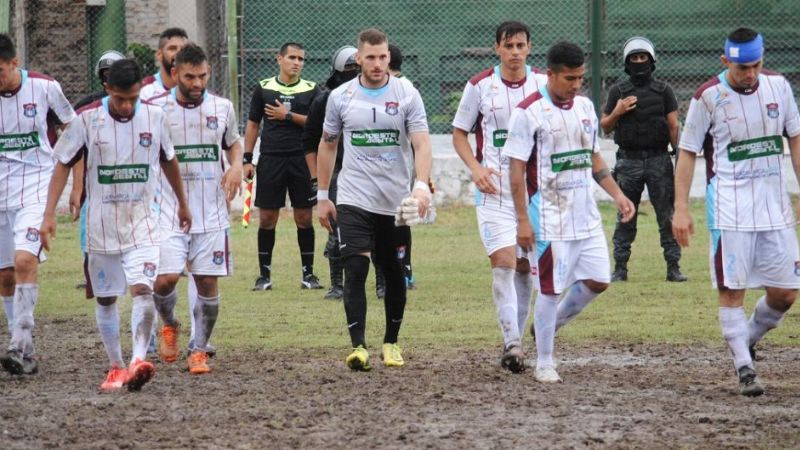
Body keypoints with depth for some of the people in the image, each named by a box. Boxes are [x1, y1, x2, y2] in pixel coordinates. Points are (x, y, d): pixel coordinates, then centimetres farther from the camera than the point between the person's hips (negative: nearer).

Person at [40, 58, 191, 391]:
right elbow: (64, 164, -1)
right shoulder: (86, 120, -9)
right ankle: (116, 367, 19)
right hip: (101, 224, 0)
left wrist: (182, 203, 24)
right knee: (105, 298, 8)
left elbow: (168, 160, 13)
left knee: (143, 289, -19)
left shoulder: (155, 117, -3)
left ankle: (139, 360, -24)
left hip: (142, 223, 0)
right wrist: (49, 214, -7)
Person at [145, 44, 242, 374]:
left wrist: (236, 166, 1)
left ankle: (199, 350, 17)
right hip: (168, 209, -2)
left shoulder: (222, 108, 4)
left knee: (207, 283, 1)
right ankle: (169, 325, 18)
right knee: (166, 278, -14)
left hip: (211, 212, 2)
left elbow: (233, 143, 21)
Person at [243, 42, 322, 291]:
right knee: (267, 218, 1)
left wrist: (288, 116, -10)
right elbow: (252, 124, 11)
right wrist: (247, 159, 6)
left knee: (304, 218, 2)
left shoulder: (311, 90, 6)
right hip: (270, 159, 0)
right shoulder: (264, 88, 8)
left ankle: (308, 273, 10)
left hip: (302, 160, 0)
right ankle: (264, 275, 9)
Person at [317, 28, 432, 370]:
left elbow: (422, 144, -11)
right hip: (353, 199, 0)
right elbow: (327, 146, 14)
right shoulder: (340, 97, 3)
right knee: (356, 270, -14)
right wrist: (322, 195, 13)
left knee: (394, 274, 10)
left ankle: (391, 342, 25)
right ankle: (358, 346, -18)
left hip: (395, 201, 0)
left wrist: (422, 185, -27)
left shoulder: (407, 95, -3)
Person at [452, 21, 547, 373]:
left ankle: (515, 341, 20)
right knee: (504, 261, -14)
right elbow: (459, 133, 8)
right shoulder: (480, 86, 0)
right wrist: (476, 168, -8)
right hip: (494, 189, -2)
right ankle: (512, 342, -16)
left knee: (526, 265, 8)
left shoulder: (544, 84, 3)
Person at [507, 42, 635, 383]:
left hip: (586, 216, 7)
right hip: (550, 220, -7)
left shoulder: (585, 107, 10)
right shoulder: (528, 112, -11)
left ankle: (551, 325, 29)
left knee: (598, 281, 6)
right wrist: (522, 220, -14)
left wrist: (617, 195, 12)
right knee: (551, 288, -3)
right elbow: (517, 169, -11)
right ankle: (543, 364, 8)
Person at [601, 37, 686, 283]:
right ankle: (620, 269, 8)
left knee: (667, 216, -1)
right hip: (628, 160, 1)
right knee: (625, 218, 3)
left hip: (658, 159, -1)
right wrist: (617, 113, -9)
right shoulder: (618, 91, 8)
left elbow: (673, 126, 4)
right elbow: (605, 127, 11)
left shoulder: (663, 91, 6)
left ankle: (673, 267, 2)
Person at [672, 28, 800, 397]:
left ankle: (746, 342, 28)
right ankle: (744, 369, -3)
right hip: (729, 210, -4)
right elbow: (687, 153, -3)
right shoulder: (709, 97, -8)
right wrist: (681, 209, -9)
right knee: (732, 292, -7)